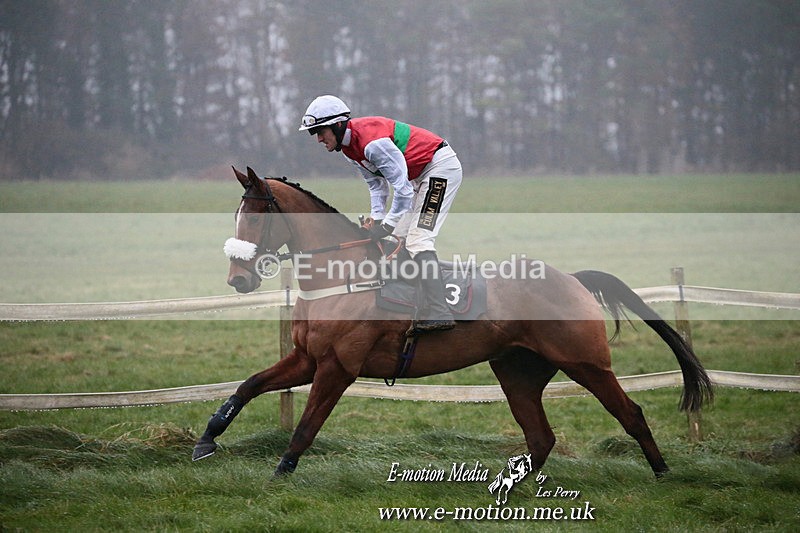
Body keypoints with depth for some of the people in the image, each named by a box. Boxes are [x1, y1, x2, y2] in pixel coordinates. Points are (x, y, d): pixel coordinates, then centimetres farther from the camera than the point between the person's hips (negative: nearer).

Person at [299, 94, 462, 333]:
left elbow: (402, 187, -28)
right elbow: (377, 183, 14)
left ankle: (438, 314, -26)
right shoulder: (349, 147, 4)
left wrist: (386, 226, -20)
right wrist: (376, 217, 1)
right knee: (399, 238, 13)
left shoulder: (372, 142, -28)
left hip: (441, 165, -11)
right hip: (421, 174, 11)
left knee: (417, 240, -19)